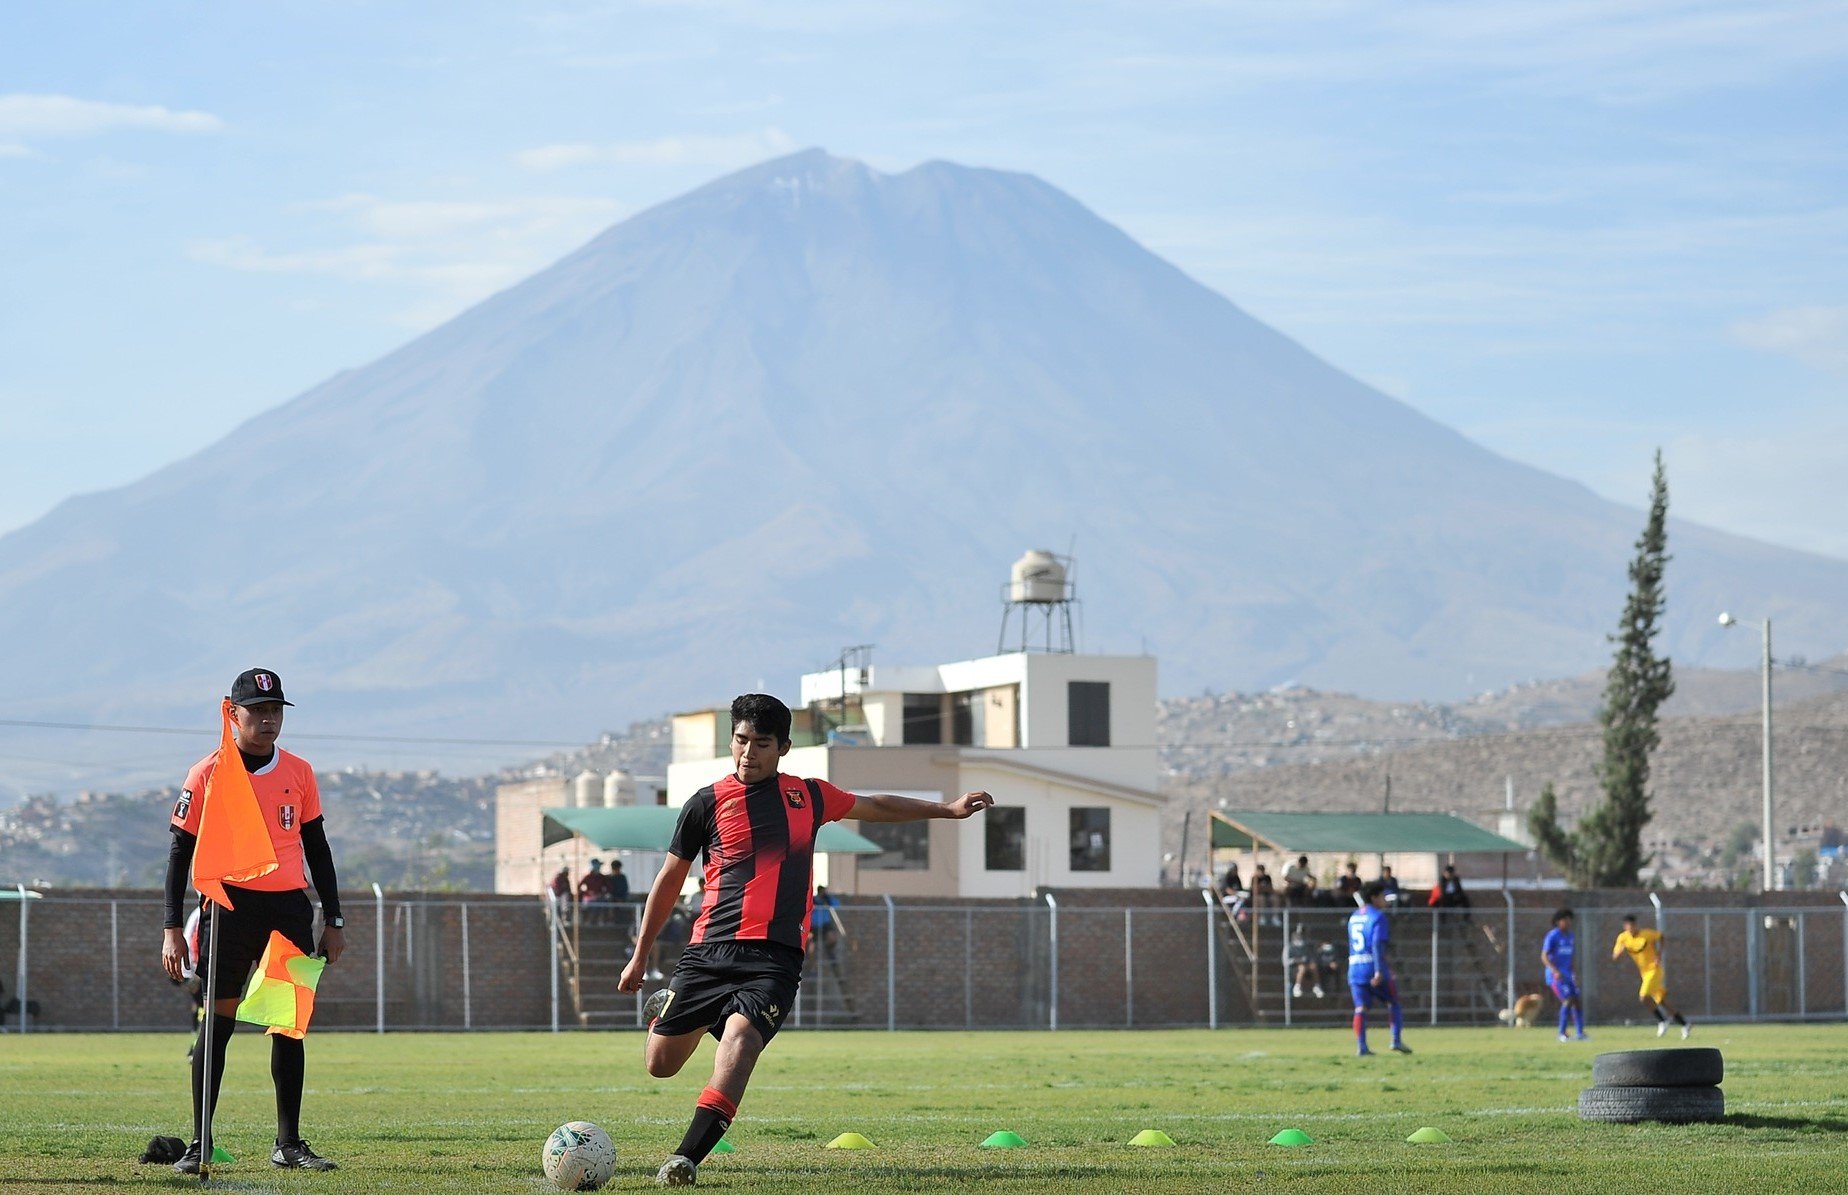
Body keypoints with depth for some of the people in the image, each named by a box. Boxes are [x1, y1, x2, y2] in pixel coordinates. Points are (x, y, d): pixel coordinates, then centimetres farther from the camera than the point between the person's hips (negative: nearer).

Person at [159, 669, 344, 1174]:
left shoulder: (299, 773, 9)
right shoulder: (208, 774, -2)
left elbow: (316, 848, 15)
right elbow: (181, 851, 0)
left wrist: (333, 920, 11)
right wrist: (172, 928, -6)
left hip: (289, 906, 3)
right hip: (229, 903, -3)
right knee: (218, 1020, -5)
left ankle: (289, 1144, 10)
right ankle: (199, 1144, -1)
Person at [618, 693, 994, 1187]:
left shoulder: (809, 796, 13)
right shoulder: (707, 803, 6)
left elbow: (876, 807, 32)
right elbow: (670, 879, 15)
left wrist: (948, 809, 33)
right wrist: (640, 956, 18)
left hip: (776, 957, 0)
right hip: (709, 950, 0)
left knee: (740, 1036, -28)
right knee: (660, 1064, 3)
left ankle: (688, 1156, -33)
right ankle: (663, 1013, 42)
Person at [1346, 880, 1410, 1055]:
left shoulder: (1353, 917, 18)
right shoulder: (1377, 916, -6)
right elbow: (1378, 944, -17)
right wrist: (1379, 970, -23)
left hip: (1354, 968, 6)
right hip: (1373, 966, -6)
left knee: (1360, 1008, 1)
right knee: (1394, 1003, 8)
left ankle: (1361, 1046, -8)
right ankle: (1396, 1040, 0)